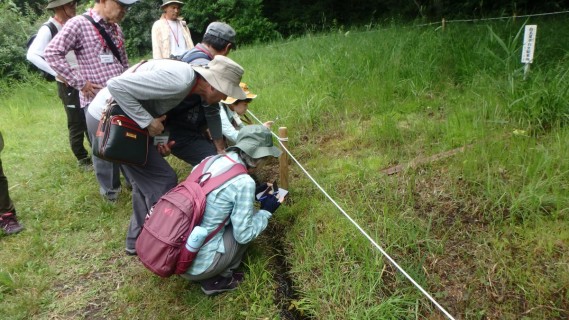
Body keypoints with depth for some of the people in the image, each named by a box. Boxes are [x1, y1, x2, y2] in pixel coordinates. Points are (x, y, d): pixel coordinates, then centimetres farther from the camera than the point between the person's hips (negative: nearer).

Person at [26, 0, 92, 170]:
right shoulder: (48, 29, -13)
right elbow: (32, 55, -22)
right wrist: (57, 73, -26)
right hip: (68, 84, -6)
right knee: (77, 123, 4)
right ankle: (83, 159, 19)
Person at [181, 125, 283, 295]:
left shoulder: (210, 161, 3)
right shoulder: (244, 182, -17)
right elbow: (243, 235, -11)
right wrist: (266, 211, 4)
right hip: (198, 264, -7)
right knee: (251, 214, 6)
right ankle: (218, 278, 9)